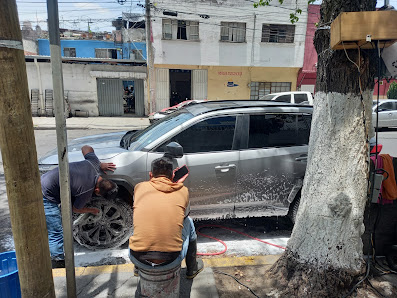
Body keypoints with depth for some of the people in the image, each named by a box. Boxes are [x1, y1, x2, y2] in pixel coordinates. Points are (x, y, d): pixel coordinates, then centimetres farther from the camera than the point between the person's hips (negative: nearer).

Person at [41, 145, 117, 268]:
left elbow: (86, 147, 9)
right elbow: (76, 209, -7)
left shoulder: (93, 162, -12)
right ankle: (59, 263, 9)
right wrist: (92, 210, 10)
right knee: (56, 234, -3)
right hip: (46, 197, -10)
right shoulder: (86, 192, -28)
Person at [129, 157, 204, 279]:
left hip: (138, 258, 2)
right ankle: (192, 269, 42)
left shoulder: (140, 187, 5)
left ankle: (138, 268, 51)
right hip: (171, 260, -1)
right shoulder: (183, 191, 3)